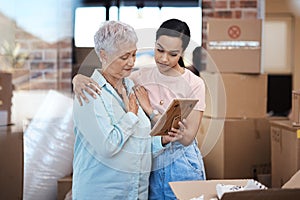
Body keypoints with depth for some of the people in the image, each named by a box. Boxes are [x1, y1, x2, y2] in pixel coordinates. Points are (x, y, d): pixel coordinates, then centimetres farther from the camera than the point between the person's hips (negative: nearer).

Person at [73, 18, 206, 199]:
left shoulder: (194, 84, -9)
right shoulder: (141, 77, 0)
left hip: (181, 168, -2)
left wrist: (150, 110, -17)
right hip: (149, 166, 2)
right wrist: (80, 78, -26)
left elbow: (187, 138, -14)